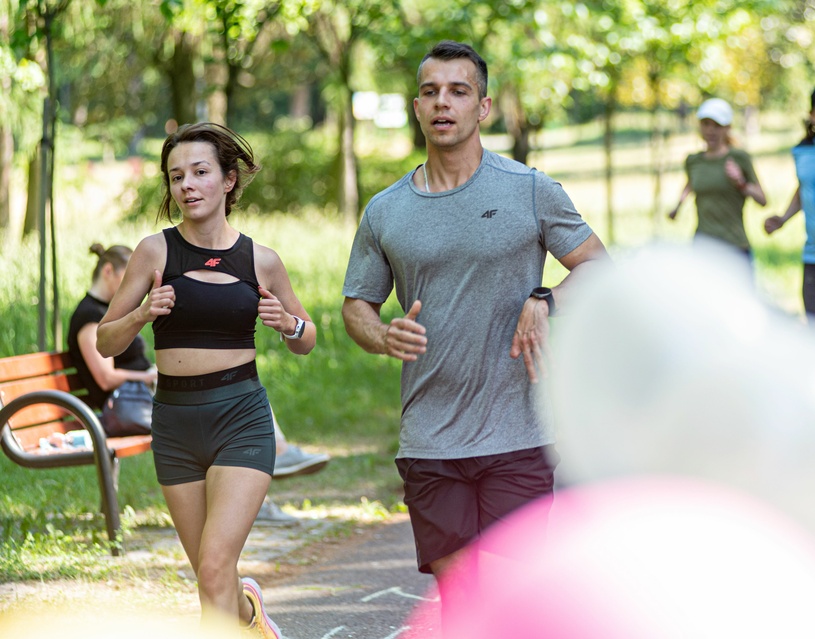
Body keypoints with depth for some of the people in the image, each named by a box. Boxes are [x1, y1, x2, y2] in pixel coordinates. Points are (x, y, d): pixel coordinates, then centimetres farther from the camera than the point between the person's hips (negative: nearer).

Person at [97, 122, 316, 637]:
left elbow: (306, 342, 15)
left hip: (242, 419, -2)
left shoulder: (261, 260, 1)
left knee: (216, 566, -16)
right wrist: (143, 314, -17)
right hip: (175, 421, 2)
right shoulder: (156, 251, -1)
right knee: (212, 576, 12)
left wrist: (289, 324, -7)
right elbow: (105, 342, 2)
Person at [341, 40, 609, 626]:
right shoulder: (384, 213, 7)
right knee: (455, 593, 5)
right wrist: (385, 337, -9)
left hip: (517, 439, -2)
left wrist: (545, 303, -12)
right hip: (429, 443, 2)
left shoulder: (531, 191, 0)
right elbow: (357, 306, 14)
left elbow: (598, 266, 7)